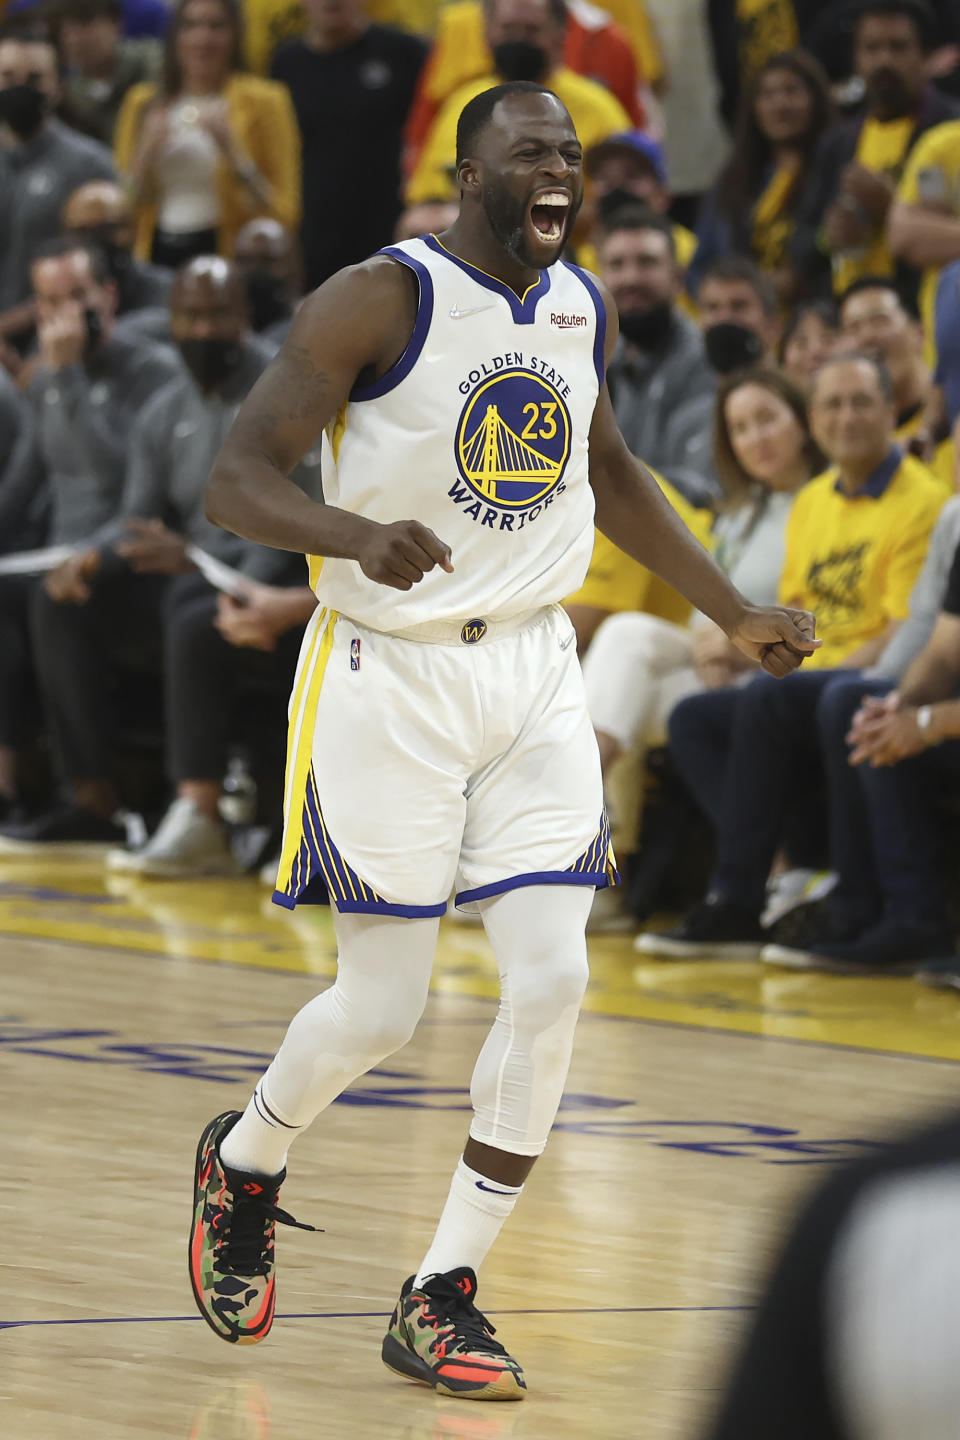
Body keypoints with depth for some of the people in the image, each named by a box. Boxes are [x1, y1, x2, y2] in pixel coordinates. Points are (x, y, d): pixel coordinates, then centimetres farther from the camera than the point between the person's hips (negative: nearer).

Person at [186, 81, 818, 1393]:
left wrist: (736, 614, 22)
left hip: (531, 672, 5)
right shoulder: (378, 302, -15)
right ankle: (243, 1166, 33)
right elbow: (235, 481, -19)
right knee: (380, 1011, 0)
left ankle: (441, 1301, 4)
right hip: (388, 678, -5)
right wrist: (360, 534, -38)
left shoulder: (583, 309, 6)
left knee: (551, 986, -7)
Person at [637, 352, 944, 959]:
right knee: (693, 719, -10)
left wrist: (831, 672, -18)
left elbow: (906, 635, -13)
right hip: (808, 685, 8)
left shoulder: (921, 501, -7)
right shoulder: (812, 503, 17)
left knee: (766, 702, -32)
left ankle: (737, 904, -29)